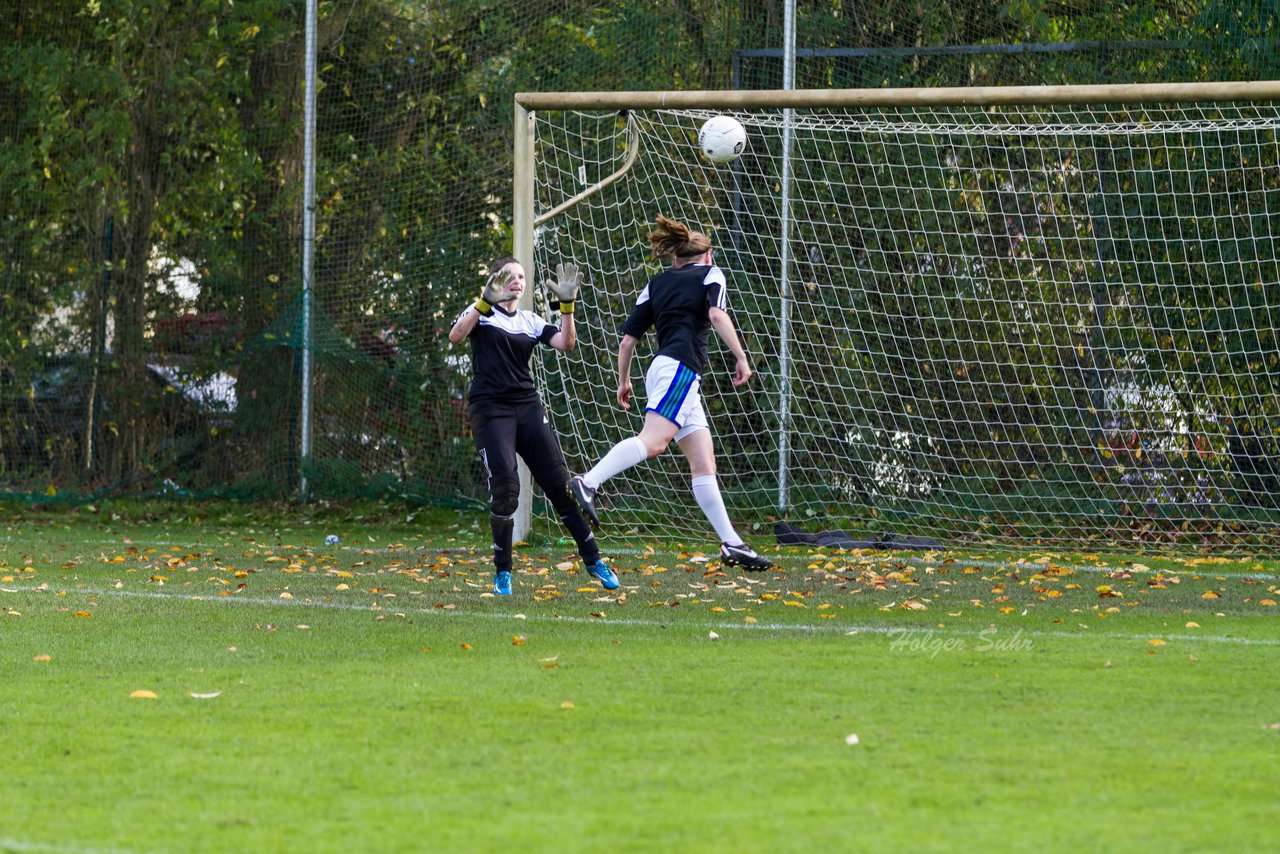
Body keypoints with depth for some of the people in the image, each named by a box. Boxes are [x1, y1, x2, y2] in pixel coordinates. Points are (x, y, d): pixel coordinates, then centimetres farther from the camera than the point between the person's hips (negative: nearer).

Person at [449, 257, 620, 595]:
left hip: (528, 407, 4)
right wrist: (486, 301, -28)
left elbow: (565, 343, 3)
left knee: (560, 484, -1)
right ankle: (502, 571, -1)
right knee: (505, 486, -16)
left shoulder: (530, 321, 16)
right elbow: (455, 336, -17)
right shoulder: (482, 311, 4)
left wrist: (567, 305, -10)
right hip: (490, 409, -4)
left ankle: (592, 560, 7)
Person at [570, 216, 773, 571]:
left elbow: (627, 340, 18)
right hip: (680, 366, -7)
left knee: (704, 463, 6)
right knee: (652, 440, -25)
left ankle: (731, 544, 2)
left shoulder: (656, 283, 25)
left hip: (662, 368, 7)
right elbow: (717, 315, -10)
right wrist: (741, 356, -8)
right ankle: (588, 483, -44)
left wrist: (623, 381, 29)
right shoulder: (710, 274, 12)